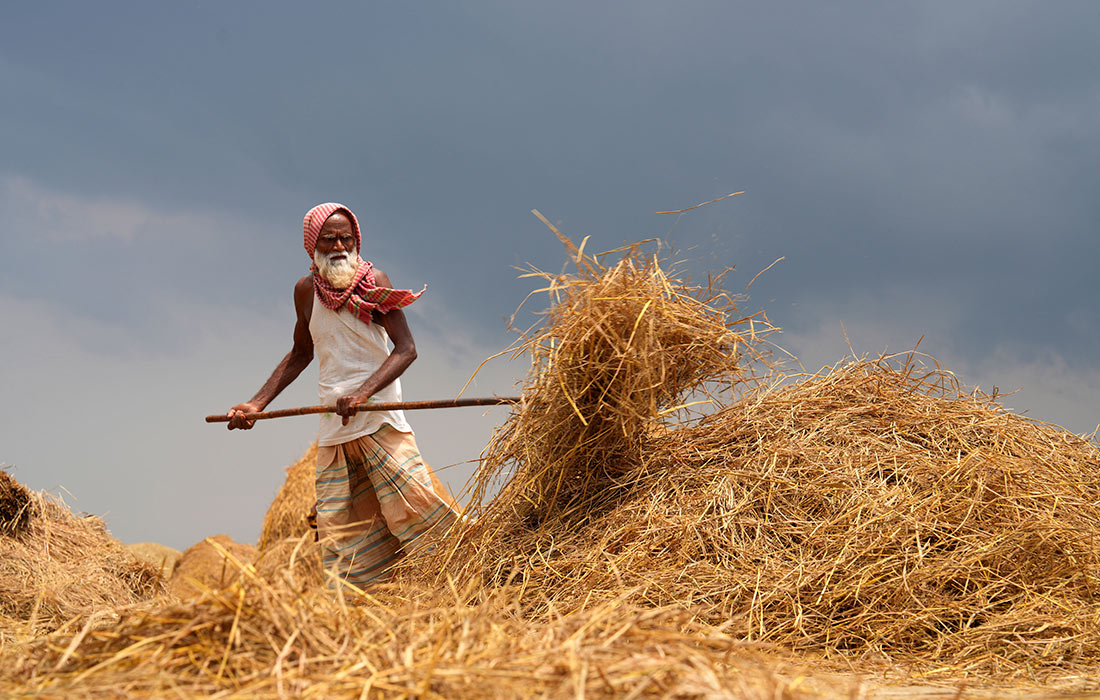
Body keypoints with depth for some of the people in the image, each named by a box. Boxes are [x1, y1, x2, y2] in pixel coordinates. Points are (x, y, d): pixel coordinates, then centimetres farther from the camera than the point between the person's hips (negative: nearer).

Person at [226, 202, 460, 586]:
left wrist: (363, 392, -25)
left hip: (380, 419, -5)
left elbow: (406, 349, -11)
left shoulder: (373, 281, -4)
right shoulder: (306, 290, 10)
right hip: (334, 426, 5)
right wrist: (257, 403, 16)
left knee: (412, 503, -15)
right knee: (338, 527, 2)